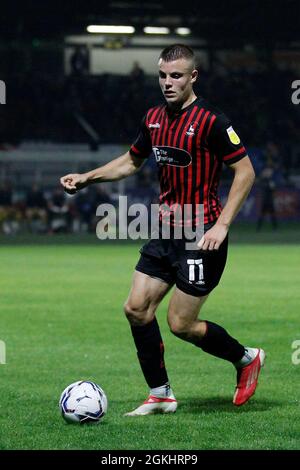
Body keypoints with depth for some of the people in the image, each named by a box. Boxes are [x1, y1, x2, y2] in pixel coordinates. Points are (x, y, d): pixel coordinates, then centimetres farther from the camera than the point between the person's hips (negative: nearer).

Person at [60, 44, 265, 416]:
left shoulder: (210, 121, -15)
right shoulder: (154, 118, 8)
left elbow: (245, 171, -14)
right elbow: (130, 162, 23)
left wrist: (221, 225, -19)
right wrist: (86, 178, 12)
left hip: (201, 237, -8)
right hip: (166, 231, 8)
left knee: (180, 324, -5)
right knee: (136, 308, 2)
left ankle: (247, 358, 19)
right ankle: (160, 395, 13)